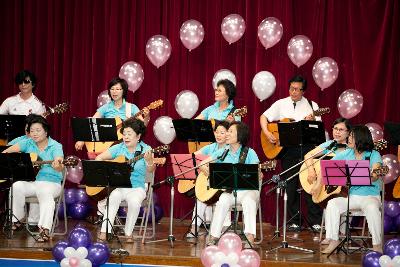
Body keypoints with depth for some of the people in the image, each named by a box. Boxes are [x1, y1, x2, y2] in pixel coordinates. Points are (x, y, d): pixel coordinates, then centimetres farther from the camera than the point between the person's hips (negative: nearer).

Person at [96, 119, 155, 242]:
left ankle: (128, 233, -13)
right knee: (113, 197, -31)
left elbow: (150, 170, -16)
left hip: (136, 188, -1)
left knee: (134, 201, -33)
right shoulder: (118, 148, 7)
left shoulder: (145, 149, -2)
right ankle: (104, 231, -31)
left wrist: (149, 161, -39)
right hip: (117, 186, 2)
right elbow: (99, 158, 10)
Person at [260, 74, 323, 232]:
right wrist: (267, 133, -7)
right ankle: (294, 222, 13)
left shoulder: (312, 105, 7)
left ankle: (316, 222, 0)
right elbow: (264, 117, 9)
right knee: (290, 186, 5)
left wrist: (313, 121, -19)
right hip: (287, 149, 1)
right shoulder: (281, 104, 10)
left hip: (307, 148, -1)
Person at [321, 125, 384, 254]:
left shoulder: (374, 155, -3)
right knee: (332, 204, -25)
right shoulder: (346, 154, 9)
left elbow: (374, 177, -21)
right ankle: (333, 240, -17)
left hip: (370, 196, -3)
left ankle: (377, 245, -25)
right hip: (349, 194, 4)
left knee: (372, 208, -36)